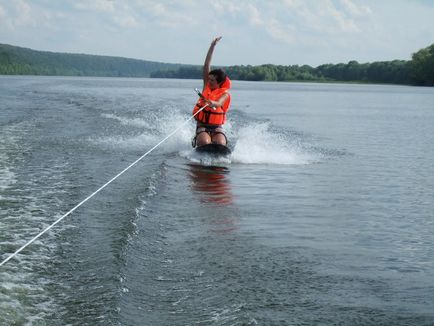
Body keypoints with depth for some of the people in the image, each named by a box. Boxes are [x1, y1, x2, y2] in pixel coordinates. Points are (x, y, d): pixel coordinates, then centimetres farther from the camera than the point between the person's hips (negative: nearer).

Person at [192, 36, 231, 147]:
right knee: (205, 142, -29)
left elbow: (219, 104, -24)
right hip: (202, 126, 1)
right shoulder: (207, 86, 6)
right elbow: (206, 66, 0)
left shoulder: (225, 94, -2)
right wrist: (212, 46, -7)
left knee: (220, 144, -29)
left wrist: (212, 103, -50)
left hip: (217, 127, -1)